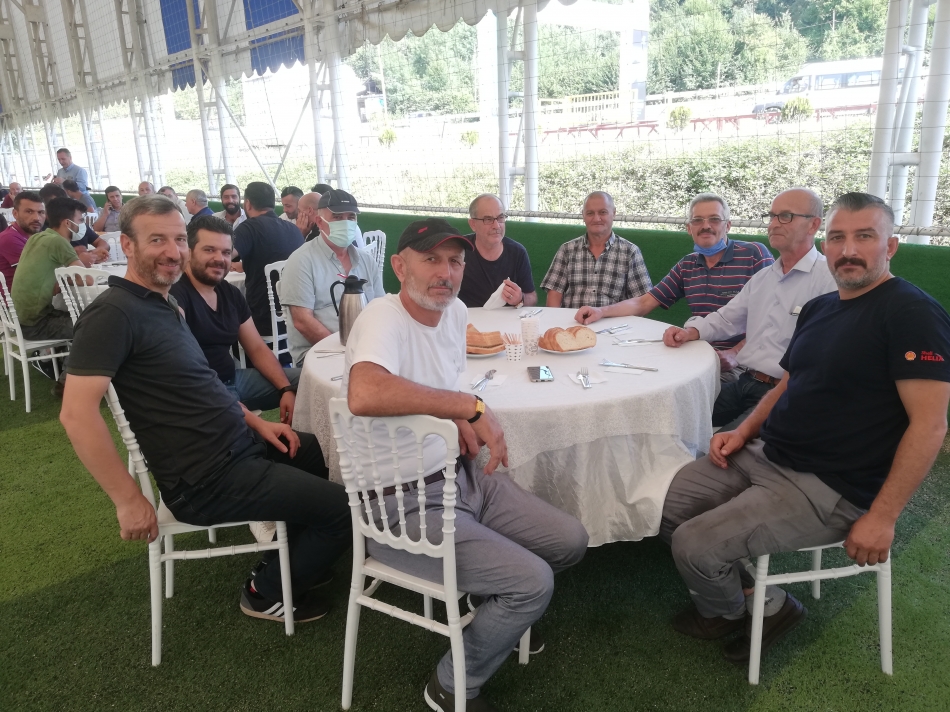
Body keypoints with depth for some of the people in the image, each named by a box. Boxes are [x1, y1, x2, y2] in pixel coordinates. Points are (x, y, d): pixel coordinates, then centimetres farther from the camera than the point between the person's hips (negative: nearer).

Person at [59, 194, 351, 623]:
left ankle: (294, 554, 38)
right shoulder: (114, 313, -18)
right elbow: (77, 413, -25)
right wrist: (129, 501, -24)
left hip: (242, 443, 10)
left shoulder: (165, 305, 12)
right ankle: (268, 592, 16)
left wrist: (253, 420, 9)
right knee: (344, 509, -9)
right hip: (208, 479, -10)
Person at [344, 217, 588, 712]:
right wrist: (471, 406, -38)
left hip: (458, 476, 8)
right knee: (533, 583, -14)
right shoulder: (383, 319, -23)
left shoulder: (455, 311, 2)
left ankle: (498, 609, 37)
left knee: (571, 542, 9)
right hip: (404, 506, -8)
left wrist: (460, 422, 0)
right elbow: (364, 395, -46)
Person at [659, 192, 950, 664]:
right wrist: (744, 431, 4)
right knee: (662, 507, -1)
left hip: (828, 489, -8)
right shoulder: (818, 308, 13)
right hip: (764, 454, 8)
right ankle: (762, 599, 16)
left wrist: (882, 518, -20)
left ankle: (731, 609, 19)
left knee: (694, 547, -19)